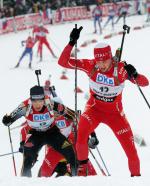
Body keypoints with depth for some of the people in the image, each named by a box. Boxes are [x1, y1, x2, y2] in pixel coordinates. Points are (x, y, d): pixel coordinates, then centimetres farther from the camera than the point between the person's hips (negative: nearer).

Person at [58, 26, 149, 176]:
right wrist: (71, 43, -35)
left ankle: (136, 175, 25)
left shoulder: (121, 69, -24)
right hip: (94, 109, 0)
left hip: (115, 113, 0)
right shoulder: (90, 66, -20)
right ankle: (82, 165, -1)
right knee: (80, 137, -28)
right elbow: (63, 62, -21)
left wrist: (135, 75, -46)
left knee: (131, 150, -2)